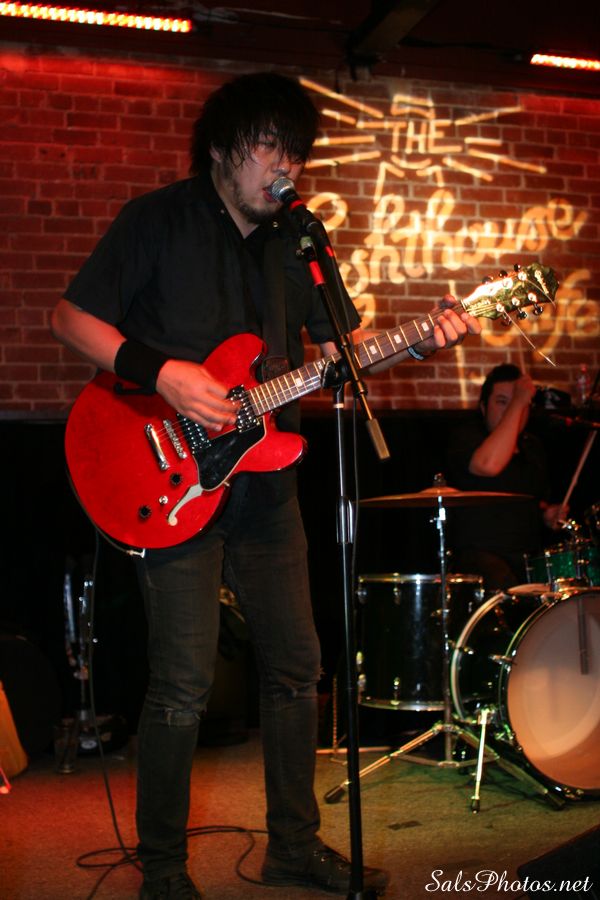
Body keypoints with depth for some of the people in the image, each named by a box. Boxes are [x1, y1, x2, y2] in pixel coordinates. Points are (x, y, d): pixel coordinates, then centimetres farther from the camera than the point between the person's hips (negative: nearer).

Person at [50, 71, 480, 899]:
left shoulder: (292, 239, 11)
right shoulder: (159, 220, -5)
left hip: (263, 481, 6)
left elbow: (340, 341, 15)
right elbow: (70, 318, -5)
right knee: (184, 684, -7)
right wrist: (160, 373, -19)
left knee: (295, 666, 10)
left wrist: (423, 341, -3)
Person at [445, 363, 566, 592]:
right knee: (505, 587, -37)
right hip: (478, 554, -6)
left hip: (529, 557, 7)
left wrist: (546, 513, 6)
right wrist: (516, 403, -21)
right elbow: (488, 465, -28)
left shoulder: (533, 446, 18)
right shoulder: (465, 438, -4)